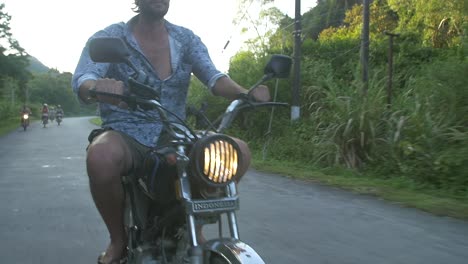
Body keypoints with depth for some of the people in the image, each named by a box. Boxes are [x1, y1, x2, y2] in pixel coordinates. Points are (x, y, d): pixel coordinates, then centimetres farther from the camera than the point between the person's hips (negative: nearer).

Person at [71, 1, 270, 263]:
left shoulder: (186, 39, 7)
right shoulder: (109, 37, -3)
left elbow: (213, 76, -7)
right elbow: (81, 80, -18)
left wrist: (244, 93, -29)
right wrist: (96, 88, -44)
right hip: (125, 136, -3)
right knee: (101, 156, -38)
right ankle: (119, 238, -10)